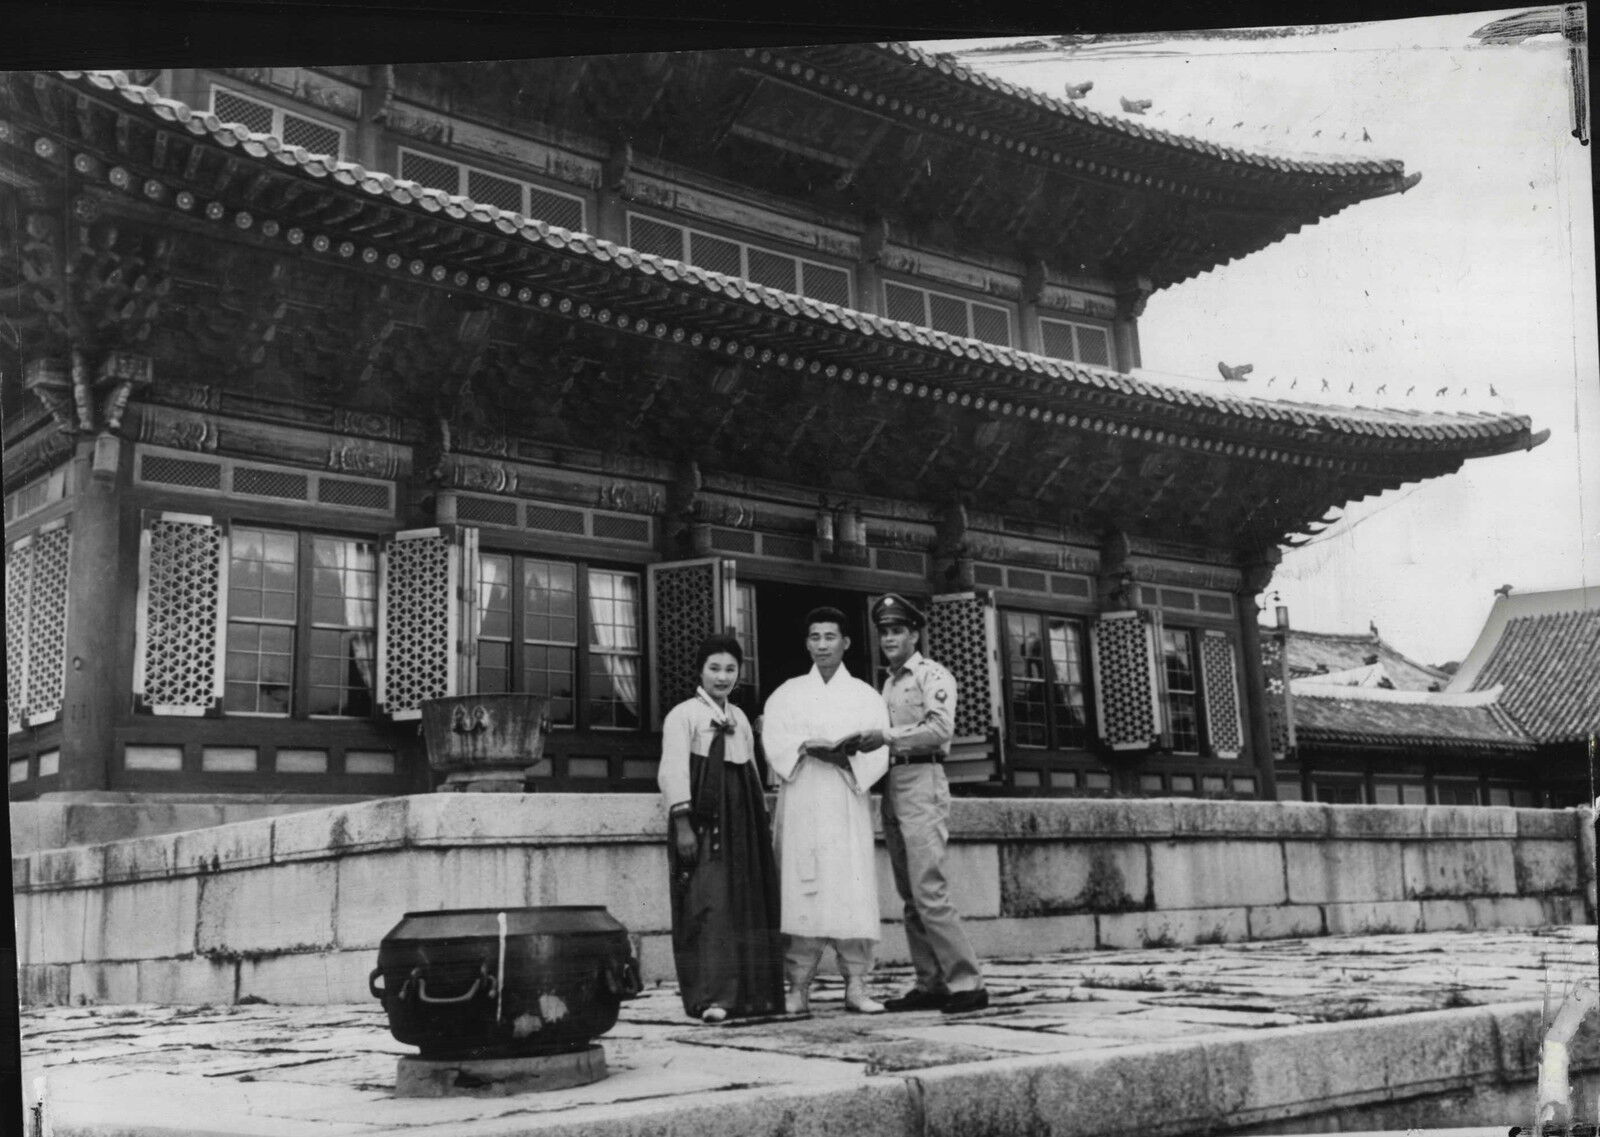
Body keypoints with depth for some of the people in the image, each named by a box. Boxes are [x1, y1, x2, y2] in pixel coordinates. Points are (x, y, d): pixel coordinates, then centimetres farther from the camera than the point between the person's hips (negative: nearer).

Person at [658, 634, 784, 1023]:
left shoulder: (739, 718, 17)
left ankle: (751, 992, 15)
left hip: (741, 820, 7)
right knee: (709, 905, -10)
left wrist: (762, 821, 16)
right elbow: (673, 770, -11)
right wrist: (682, 824, -19)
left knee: (748, 903, 7)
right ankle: (710, 997, -9)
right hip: (703, 819, -7)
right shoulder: (683, 715, -3)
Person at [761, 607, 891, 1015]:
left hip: (848, 803, 0)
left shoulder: (864, 695, 13)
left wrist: (847, 755, -18)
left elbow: (877, 753, 2)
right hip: (800, 802, 0)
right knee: (801, 890, -6)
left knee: (853, 889, -6)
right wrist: (811, 747, -18)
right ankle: (799, 988, -3)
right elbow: (774, 744, -1)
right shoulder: (787, 694, 13)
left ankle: (856, 985, -1)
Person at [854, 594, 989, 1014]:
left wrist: (887, 737, -17)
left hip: (922, 781, -8)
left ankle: (967, 983, -10)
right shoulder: (888, 684, 23)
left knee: (928, 890, -14)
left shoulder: (932, 675, -1)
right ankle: (931, 984, 11)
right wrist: (866, 742, 0)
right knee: (910, 895, 7)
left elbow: (940, 728, -15)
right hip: (892, 786, 8)